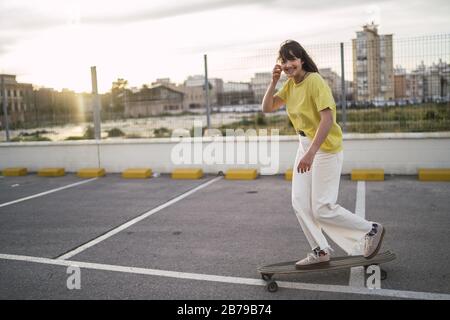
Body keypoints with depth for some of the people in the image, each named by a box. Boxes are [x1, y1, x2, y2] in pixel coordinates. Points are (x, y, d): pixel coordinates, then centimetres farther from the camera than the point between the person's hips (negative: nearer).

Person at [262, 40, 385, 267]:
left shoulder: (315, 81, -19)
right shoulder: (290, 84, 6)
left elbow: (328, 119, -29)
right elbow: (267, 108, 5)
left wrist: (311, 153, -36)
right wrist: (274, 81, -7)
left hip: (325, 148, -8)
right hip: (305, 145, 8)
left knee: (322, 209, -3)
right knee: (300, 203, 7)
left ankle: (372, 230, 17)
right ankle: (320, 251, 22)